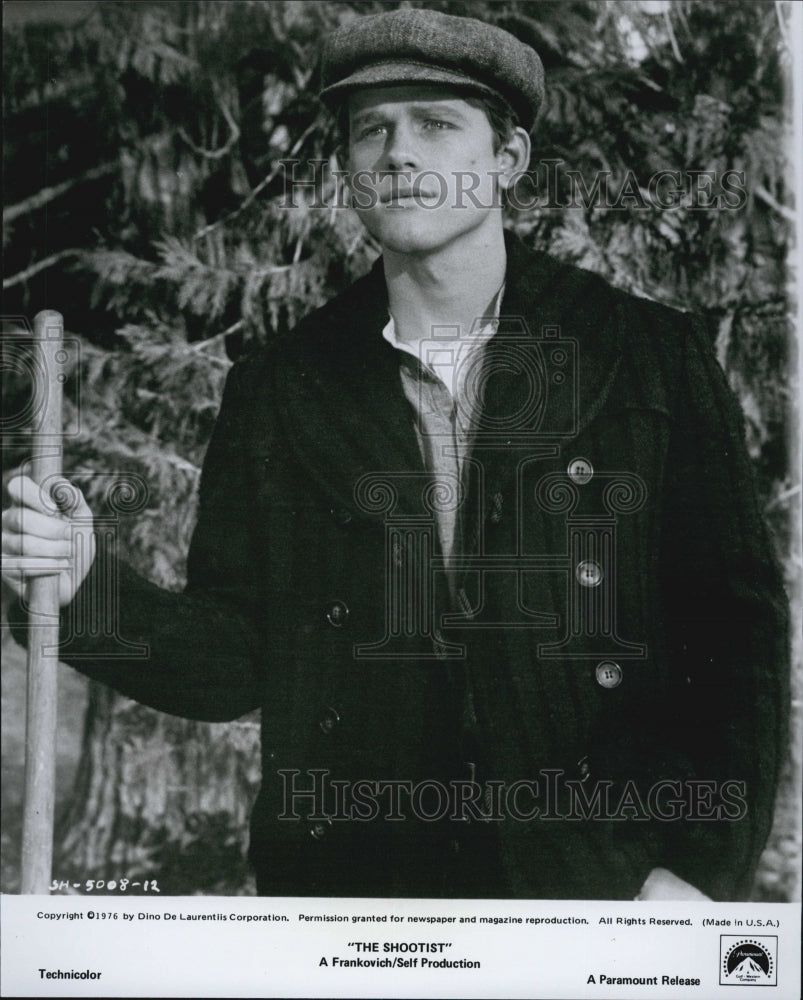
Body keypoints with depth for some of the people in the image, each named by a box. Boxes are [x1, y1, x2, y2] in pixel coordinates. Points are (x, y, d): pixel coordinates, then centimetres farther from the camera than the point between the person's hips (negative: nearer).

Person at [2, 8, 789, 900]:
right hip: (349, 882, 1)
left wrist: (700, 870, -11)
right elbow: (234, 658, 4)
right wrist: (86, 590, -13)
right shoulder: (275, 391, 5)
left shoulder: (652, 356, 0)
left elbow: (735, 625, -2)